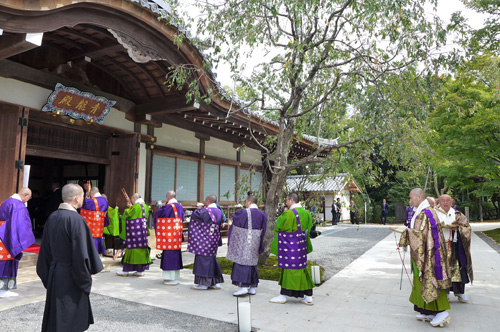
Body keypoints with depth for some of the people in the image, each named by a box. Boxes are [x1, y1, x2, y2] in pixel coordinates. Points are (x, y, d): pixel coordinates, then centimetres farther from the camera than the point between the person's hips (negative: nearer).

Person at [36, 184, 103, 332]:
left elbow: (46, 249, 10)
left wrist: (48, 274, 19)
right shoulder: (76, 219, -21)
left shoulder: (52, 217, 3)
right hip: (71, 277, -8)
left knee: (55, 316, 20)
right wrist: (86, 278, -8)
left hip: (54, 274, 8)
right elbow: (82, 253, -21)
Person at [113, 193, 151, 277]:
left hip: (134, 232, -7)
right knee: (142, 248, 9)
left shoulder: (135, 207, -15)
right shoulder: (145, 206, 8)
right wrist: (131, 206, 18)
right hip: (143, 232, 7)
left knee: (133, 248, 1)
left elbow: (125, 215, -3)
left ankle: (126, 270, 13)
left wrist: (128, 207, 13)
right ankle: (141, 270, 14)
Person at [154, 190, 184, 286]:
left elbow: (158, 214, -4)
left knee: (169, 254, -2)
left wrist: (162, 207, 15)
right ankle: (176, 277, 22)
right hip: (178, 234, 8)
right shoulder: (180, 207, 8)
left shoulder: (169, 206, -15)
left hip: (169, 234, -8)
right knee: (176, 253, 14)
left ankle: (172, 279, 1)